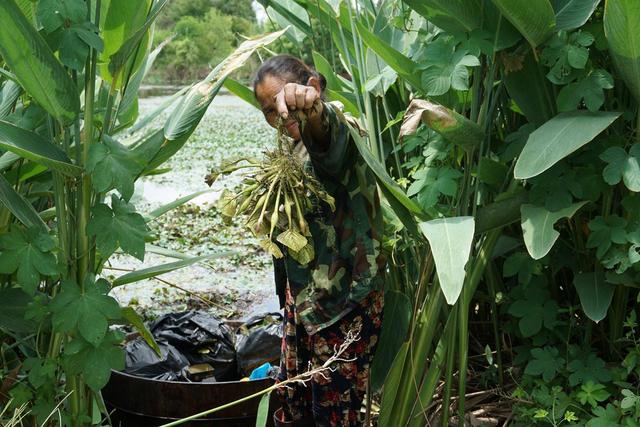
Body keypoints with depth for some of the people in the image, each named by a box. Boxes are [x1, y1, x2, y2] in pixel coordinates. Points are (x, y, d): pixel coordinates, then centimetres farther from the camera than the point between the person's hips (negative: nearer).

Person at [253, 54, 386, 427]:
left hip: (345, 301, -9)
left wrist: (311, 107, -62)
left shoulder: (340, 132, -15)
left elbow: (330, 133, -45)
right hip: (302, 295, 9)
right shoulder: (296, 151, 11)